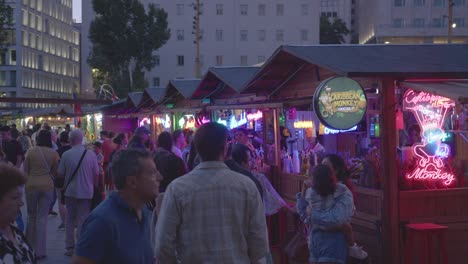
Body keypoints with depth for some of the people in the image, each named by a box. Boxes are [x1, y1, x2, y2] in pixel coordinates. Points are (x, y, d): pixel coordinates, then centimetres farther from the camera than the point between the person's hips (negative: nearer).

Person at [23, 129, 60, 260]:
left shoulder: (30, 152, -4)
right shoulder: (54, 153, -4)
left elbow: (25, 171, 1)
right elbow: (55, 172, 1)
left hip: (31, 185, 1)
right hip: (47, 186, 0)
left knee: (31, 216, 16)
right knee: (42, 218, 4)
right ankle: (40, 251, 5)